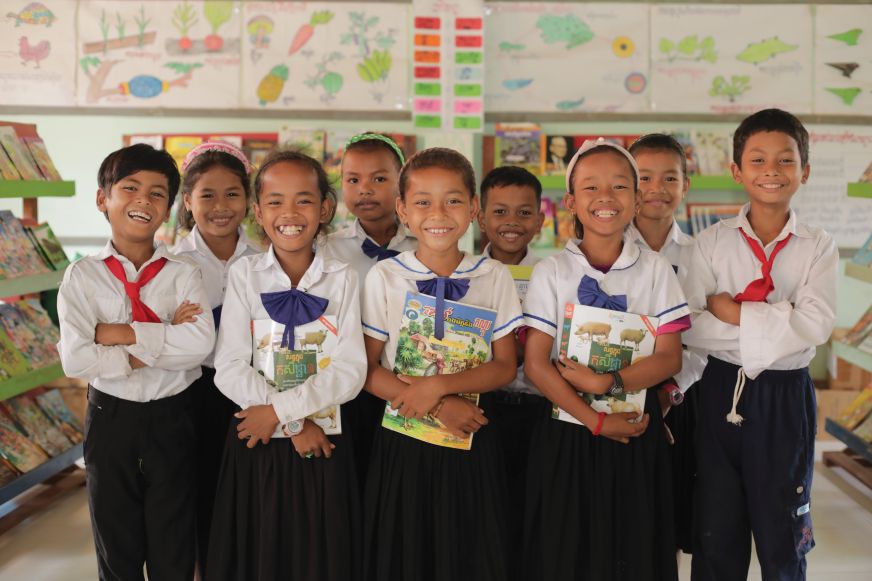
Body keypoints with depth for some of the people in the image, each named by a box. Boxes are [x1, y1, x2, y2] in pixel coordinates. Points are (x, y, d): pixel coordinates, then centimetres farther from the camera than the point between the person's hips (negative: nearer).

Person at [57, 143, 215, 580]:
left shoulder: (183, 274, -5)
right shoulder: (83, 275, -5)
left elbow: (200, 344, -21)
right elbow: (75, 360, -17)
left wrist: (120, 334, -22)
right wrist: (163, 341, -18)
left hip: (172, 418, 0)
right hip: (110, 418, 0)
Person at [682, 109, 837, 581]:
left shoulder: (818, 247, 0)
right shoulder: (713, 242, -1)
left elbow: (815, 326, -15)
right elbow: (689, 327, -10)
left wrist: (733, 313, -18)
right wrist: (775, 323, -16)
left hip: (785, 398, 0)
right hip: (721, 392, 0)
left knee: (781, 532, 11)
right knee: (716, 534, 10)